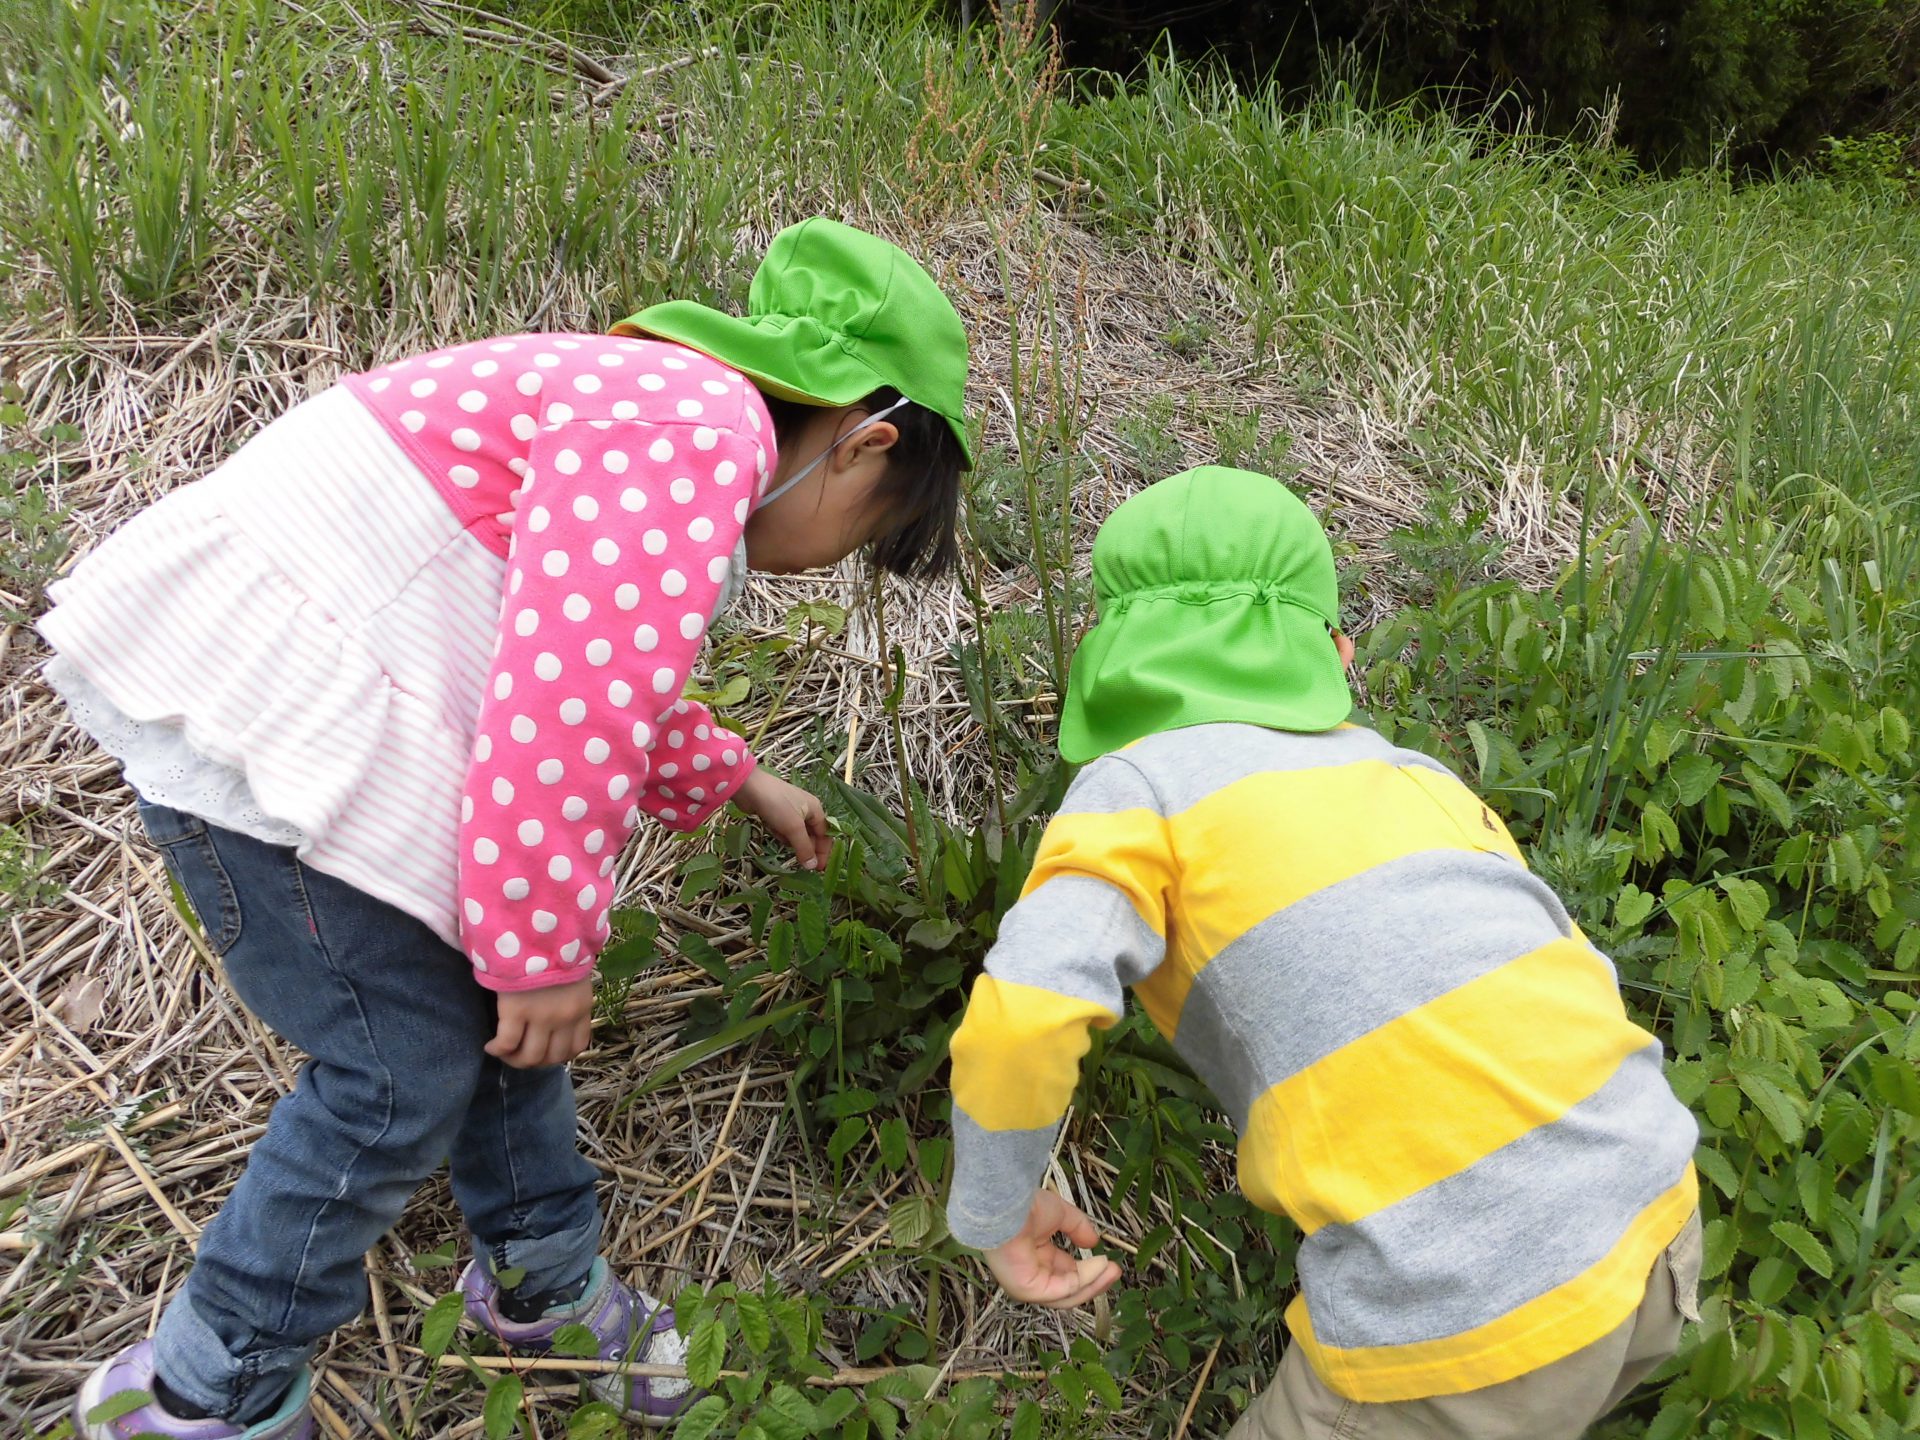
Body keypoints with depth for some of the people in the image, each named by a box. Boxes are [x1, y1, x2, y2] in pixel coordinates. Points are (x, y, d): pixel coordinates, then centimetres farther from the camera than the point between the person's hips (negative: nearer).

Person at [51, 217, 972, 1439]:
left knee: (488, 1002, 17)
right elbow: (564, 707, -26)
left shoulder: (644, 412, 16)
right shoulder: (703, 429, -19)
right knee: (406, 1067, -1)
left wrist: (739, 781, 37)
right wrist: (544, 951, -15)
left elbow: (597, 669, 29)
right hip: (253, 724, -10)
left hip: (333, 702, 10)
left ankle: (544, 1284, 37)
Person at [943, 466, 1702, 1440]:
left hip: (1469, 1314, -6)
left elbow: (1021, 1018, -17)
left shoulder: (1141, 782, -2)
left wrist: (992, 1209, 1)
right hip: (1648, 1220, 7)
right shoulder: (1409, 772, 14)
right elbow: (1566, 980, 16)